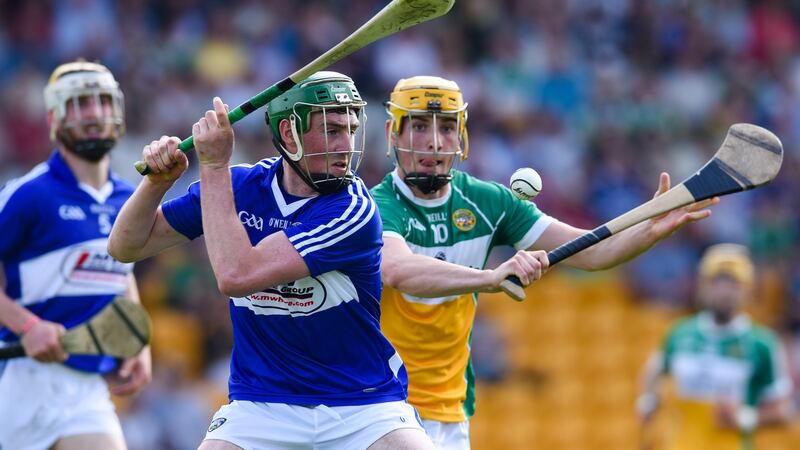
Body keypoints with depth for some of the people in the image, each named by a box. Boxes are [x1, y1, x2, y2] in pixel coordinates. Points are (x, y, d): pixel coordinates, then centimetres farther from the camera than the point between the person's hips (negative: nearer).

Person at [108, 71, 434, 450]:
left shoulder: (354, 211, -19)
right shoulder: (238, 186, -3)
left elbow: (236, 275, -28)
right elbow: (126, 247, 3)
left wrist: (214, 167, -23)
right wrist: (158, 180, -15)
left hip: (365, 406, -3)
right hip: (262, 402, 3)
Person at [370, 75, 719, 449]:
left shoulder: (485, 202, 4)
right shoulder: (379, 207, -14)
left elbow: (590, 253, 1)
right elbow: (396, 271, -37)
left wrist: (653, 229, -18)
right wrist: (491, 277, -49)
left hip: (450, 416, 5)